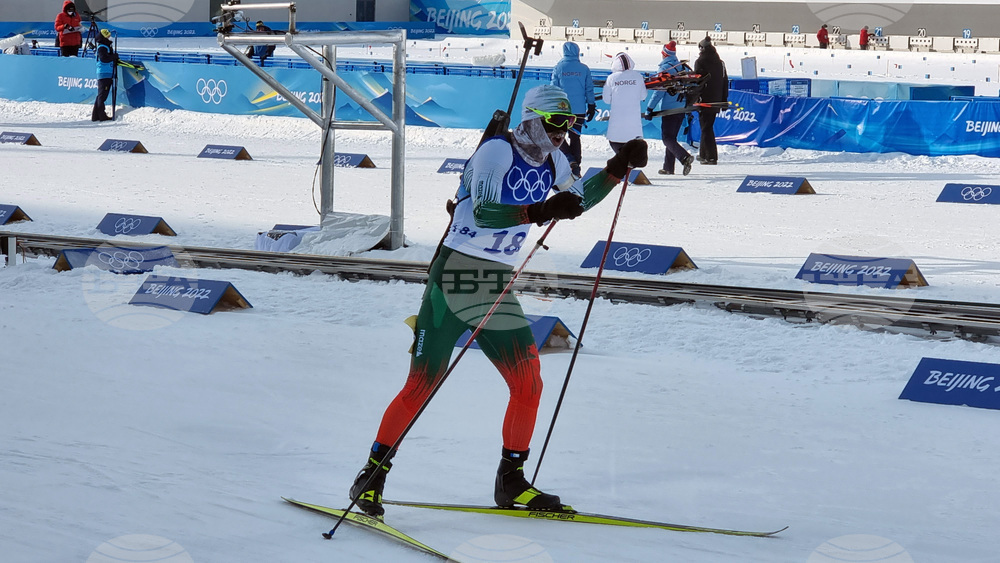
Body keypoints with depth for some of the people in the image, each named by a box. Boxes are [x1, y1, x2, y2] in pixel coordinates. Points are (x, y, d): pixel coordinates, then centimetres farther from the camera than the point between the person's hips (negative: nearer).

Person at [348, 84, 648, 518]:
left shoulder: (552, 161, 9)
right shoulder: (497, 151, -14)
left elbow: (577, 201, 28)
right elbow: (482, 211, -28)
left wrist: (618, 169, 16)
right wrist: (540, 211, -39)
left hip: (497, 287, 7)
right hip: (455, 276, -7)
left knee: (528, 384, 0)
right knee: (422, 384, -7)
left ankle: (511, 481, 15)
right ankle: (372, 477, 6)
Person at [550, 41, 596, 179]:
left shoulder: (559, 67, -3)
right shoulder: (584, 69, 2)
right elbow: (589, 89, 3)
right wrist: (591, 107, 11)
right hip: (579, 110, 3)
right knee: (575, 137, 12)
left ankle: (570, 160, -13)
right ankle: (576, 167, 8)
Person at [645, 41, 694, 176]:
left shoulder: (665, 68, -12)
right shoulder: (683, 67, 10)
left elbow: (659, 91, -16)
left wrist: (649, 109, -12)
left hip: (669, 109, -8)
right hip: (681, 108, 8)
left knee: (667, 138, -6)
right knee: (671, 136, 15)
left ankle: (685, 157, -27)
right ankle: (668, 167, 16)